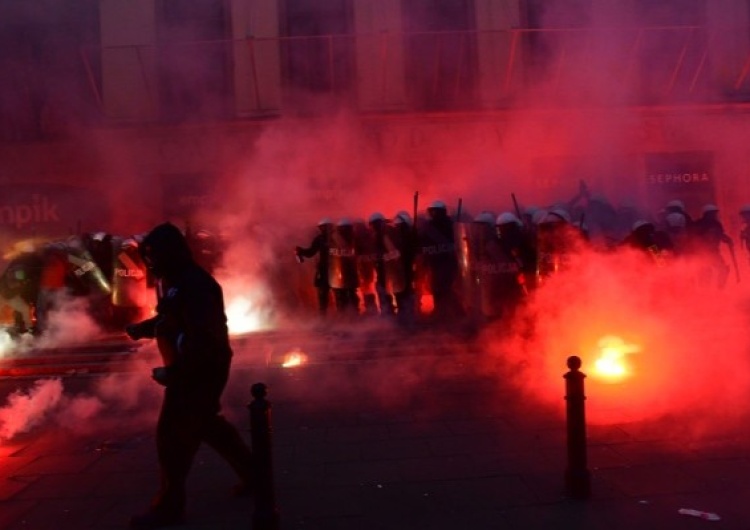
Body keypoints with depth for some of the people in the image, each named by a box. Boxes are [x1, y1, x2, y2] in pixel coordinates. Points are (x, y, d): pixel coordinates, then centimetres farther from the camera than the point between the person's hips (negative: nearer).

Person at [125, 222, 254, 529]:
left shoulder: (194, 285, -24)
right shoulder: (174, 281, 10)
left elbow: (204, 337, -29)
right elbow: (171, 319, 23)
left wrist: (175, 371, -27)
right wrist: (143, 328, 7)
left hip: (200, 369, -11)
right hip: (192, 367, 11)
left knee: (173, 434, -1)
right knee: (205, 423, 21)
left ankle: (169, 505, 14)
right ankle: (251, 471, 33)